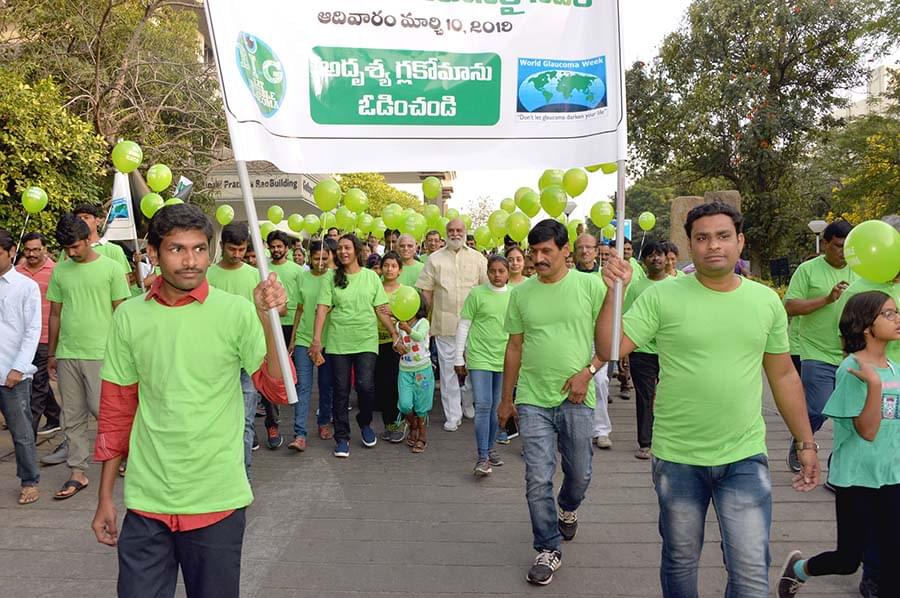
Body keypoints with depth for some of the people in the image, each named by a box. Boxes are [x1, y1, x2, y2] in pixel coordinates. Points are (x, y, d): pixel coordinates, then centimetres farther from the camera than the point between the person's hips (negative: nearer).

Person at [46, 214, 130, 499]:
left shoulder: (110, 268, -3)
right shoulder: (60, 270, 8)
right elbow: (55, 314, 13)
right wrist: (51, 353, 13)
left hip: (100, 354, -4)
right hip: (66, 355, 4)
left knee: (101, 409, -6)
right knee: (73, 417, 9)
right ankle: (78, 473, 18)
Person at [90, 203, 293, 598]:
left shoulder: (236, 311, -8)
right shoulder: (130, 316, 0)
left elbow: (278, 391, -14)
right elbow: (116, 411, 7)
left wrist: (267, 320, -28)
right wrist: (105, 498, 10)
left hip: (218, 500, -1)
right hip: (146, 503, 2)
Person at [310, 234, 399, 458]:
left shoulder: (371, 276, 5)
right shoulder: (331, 278, 2)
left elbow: (381, 309, 6)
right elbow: (322, 309, -4)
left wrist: (394, 333, -2)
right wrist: (316, 340, -12)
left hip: (366, 341, 0)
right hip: (338, 342, 0)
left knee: (366, 386, -9)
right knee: (340, 390, 4)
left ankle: (365, 423, 22)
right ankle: (342, 437, 19)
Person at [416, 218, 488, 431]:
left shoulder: (477, 258, 7)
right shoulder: (435, 259, 7)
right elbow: (425, 288, 6)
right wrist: (433, 312, 1)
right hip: (444, 323, 0)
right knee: (448, 368, 1)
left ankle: (468, 404, 29)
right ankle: (453, 415, 9)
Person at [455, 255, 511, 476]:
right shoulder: (476, 294, -3)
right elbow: (463, 326, 0)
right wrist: (459, 358, 0)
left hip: (505, 359, 3)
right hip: (480, 357, -3)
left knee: (497, 407, 11)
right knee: (483, 406, -7)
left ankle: (490, 448, 27)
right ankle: (482, 458, -3)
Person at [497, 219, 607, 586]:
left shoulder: (590, 286, -4)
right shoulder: (521, 293, 4)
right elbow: (515, 346, 10)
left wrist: (588, 371, -15)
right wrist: (506, 399, 12)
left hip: (576, 399, -1)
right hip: (532, 400, 1)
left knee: (579, 474, 15)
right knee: (538, 481, 1)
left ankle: (567, 509, 49)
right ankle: (548, 551, 20)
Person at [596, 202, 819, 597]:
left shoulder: (767, 301, 2)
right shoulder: (662, 296, -8)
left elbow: (784, 376, 10)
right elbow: (609, 350, -12)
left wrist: (806, 443, 11)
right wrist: (614, 294, -23)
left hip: (745, 458, 2)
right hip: (676, 458, -1)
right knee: (680, 563, 17)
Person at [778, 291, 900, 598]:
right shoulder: (851, 370, -17)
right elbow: (867, 430, -21)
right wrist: (874, 384, -29)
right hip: (855, 479, -6)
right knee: (848, 560, 5)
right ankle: (798, 568, 32)